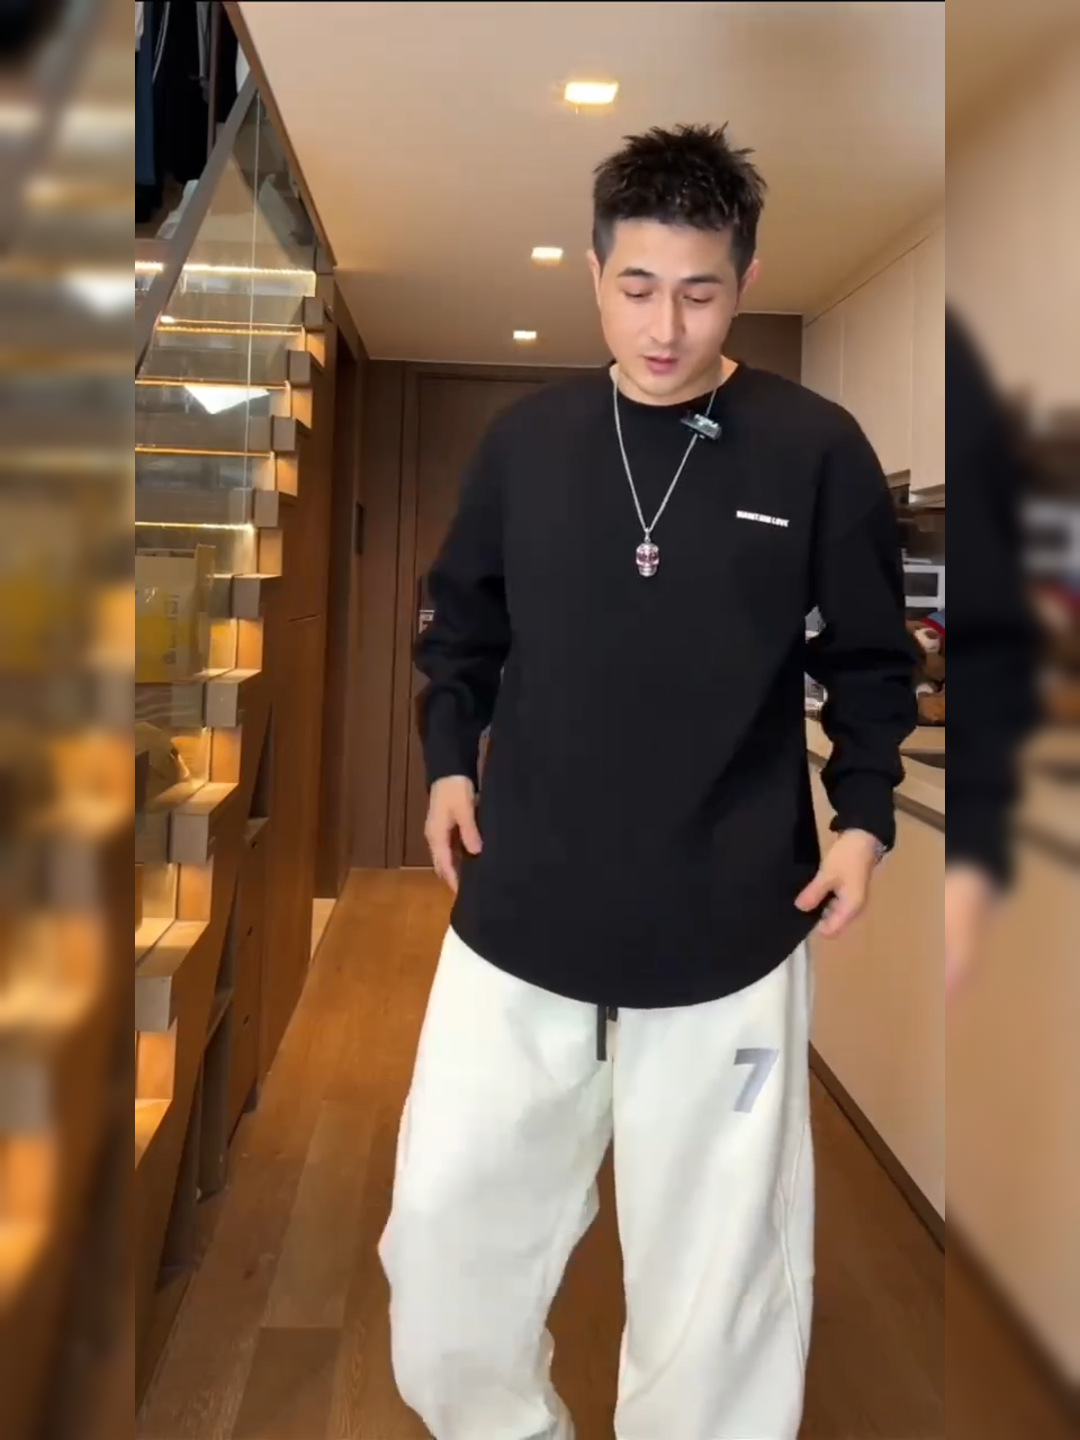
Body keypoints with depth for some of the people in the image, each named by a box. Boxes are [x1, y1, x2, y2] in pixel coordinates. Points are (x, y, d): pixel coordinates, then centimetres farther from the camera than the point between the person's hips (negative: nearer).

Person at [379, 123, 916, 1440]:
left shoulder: (816, 451, -5)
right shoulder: (526, 439, 1)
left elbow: (872, 661, 5)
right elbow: (463, 622, 14)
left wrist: (863, 815, -5)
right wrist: (448, 759, 3)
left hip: (728, 925, -2)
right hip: (520, 910, 3)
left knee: (715, 1244, 13)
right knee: (448, 1210, 12)